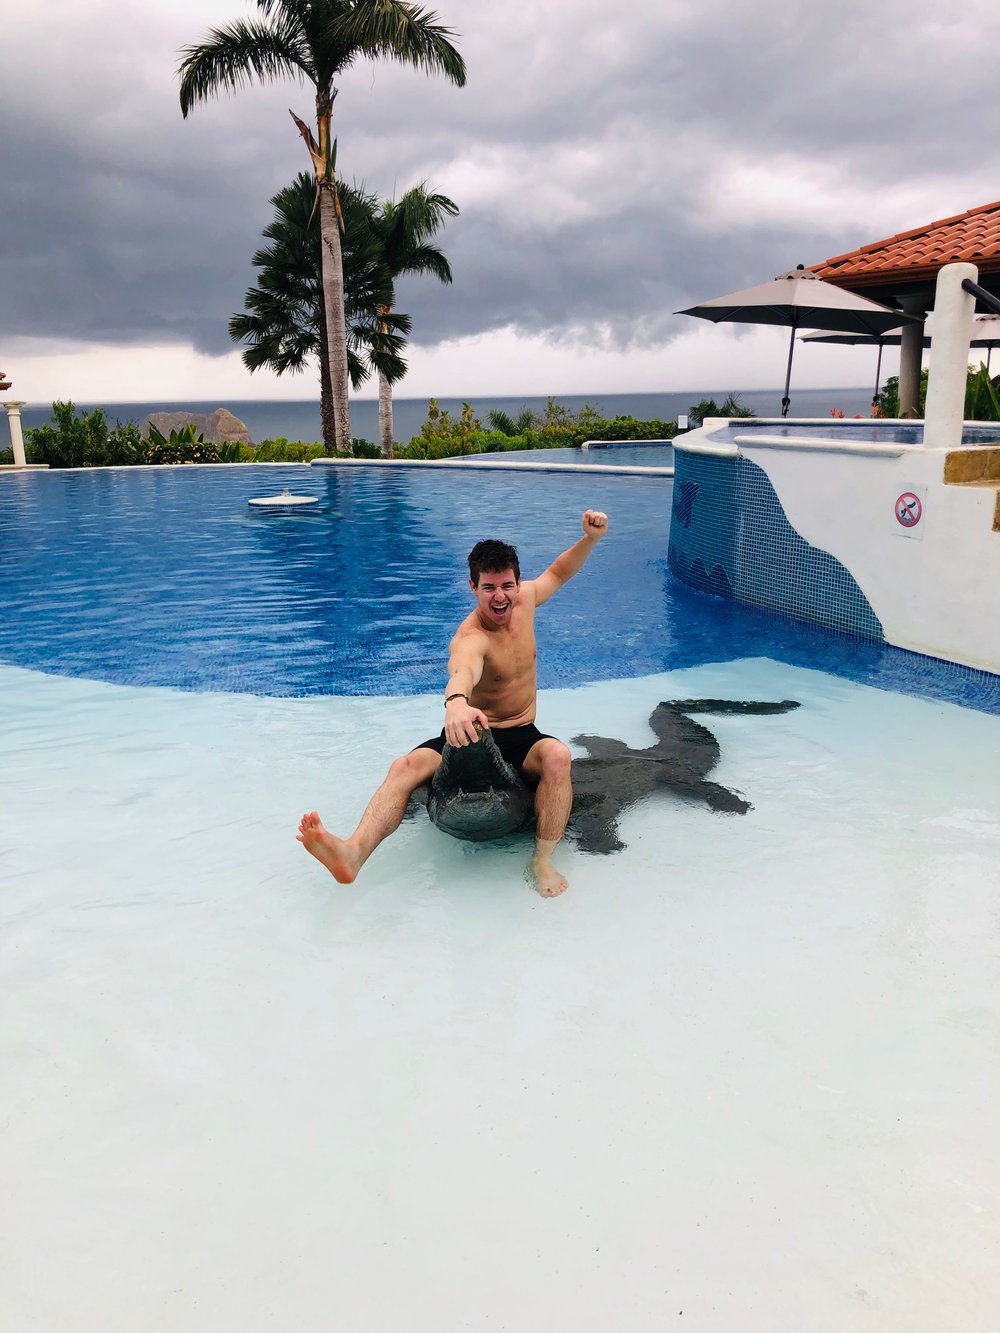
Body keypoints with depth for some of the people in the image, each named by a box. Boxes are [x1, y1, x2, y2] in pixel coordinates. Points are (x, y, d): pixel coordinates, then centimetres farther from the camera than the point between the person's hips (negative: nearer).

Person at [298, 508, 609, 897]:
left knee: (557, 755, -33)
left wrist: (590, 538, 6)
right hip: (472, 734, -3)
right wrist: (456, 702, -71)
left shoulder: (523, 599, 0)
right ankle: (354, 853, -48)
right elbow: (463, 670, -47)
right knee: (405, 767, -31)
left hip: (522, 738, 4)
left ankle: (543, 860, -26)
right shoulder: (471, 637, -21)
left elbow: (558, 573, 23)